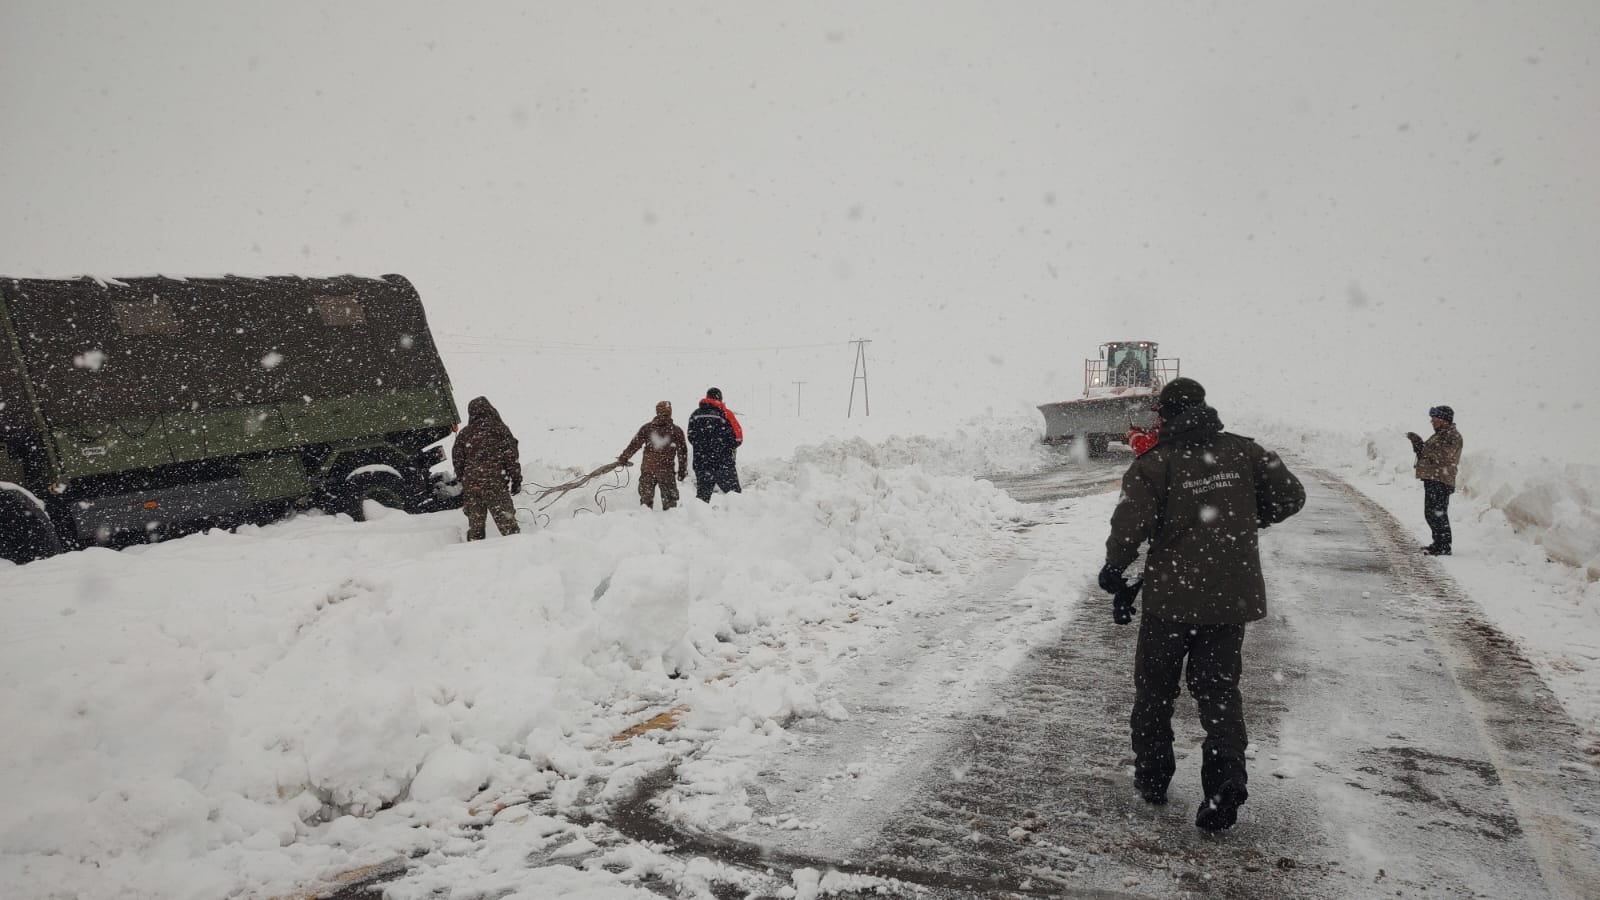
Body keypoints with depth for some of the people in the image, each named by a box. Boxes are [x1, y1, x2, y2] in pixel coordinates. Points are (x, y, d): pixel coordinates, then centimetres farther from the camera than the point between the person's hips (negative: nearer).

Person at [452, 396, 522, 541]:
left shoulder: (463, 434, 10)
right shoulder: (499, 429, 1)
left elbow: (457, 461, 12)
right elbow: (511, 457, -3)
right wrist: (516, 480, 3)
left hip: (470, 486, 3)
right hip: (496, 484, -3)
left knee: (475, 525, 11)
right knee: (507, 522, -1)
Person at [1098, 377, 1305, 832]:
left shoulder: (1155, 462, -9)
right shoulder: (1243, 451, 2)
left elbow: (1131, 524, -18)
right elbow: (1290, 496, 6)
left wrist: (1114, 572, -3)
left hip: (1171, 595, -3)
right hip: (1232, 595, 3)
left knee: (1155, 687, 14)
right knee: (1219, 689, 13)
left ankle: (1152, 776, 25)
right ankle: (1227, 777, -2)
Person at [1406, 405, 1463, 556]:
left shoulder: (1452, 436, -10)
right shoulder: (1438, 435, 21)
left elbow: (1440, 457, -20)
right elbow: (1426, 455, 24)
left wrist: (1421, 445, -17)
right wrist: (1417, 443, 9)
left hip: (1441, 481, -11)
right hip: (1431, 480, 11)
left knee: (1438, 514, -12)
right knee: (1430, 513, 16)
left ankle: (1444, 547, -10)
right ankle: (1438, 543, 26)